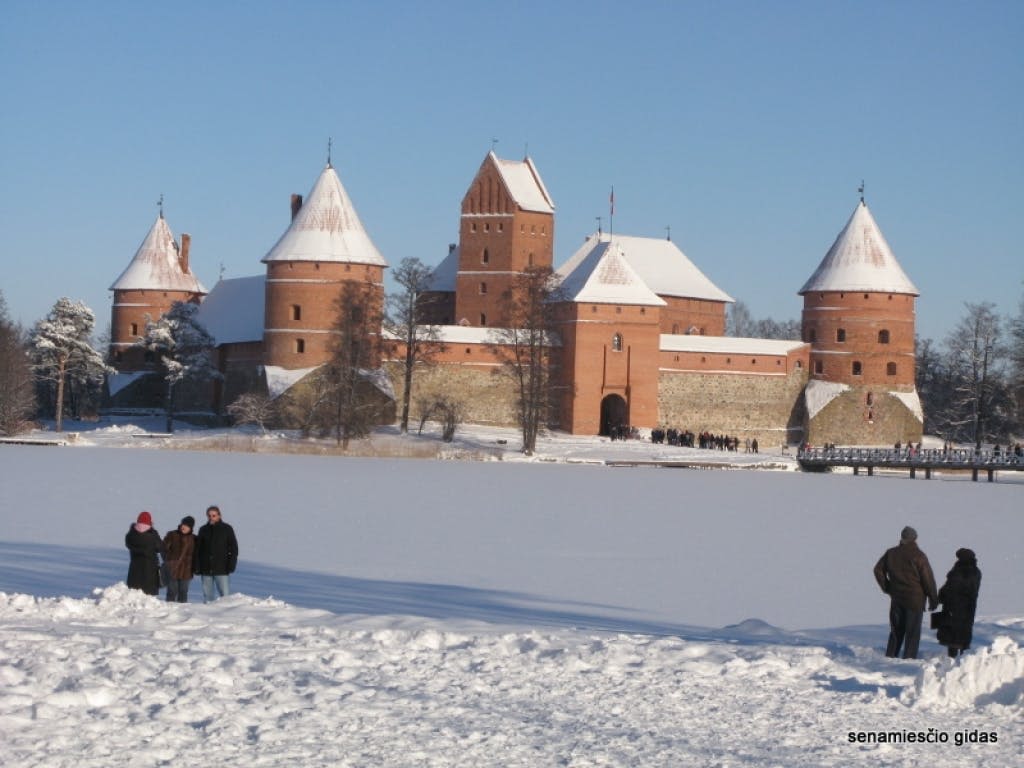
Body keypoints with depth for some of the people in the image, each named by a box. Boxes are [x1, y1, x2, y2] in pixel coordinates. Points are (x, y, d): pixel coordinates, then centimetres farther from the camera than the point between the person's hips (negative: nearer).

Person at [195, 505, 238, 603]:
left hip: (222, 569, -3)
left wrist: (231, 565, -9)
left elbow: (233, 548, 1)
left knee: (225, 595, -8)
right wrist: (197, 567, 3)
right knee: (207, 596, 6)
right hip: (206, 569, 3)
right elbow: (197, 549, 12)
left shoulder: (226, 529, 2)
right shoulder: (203, 530, 11)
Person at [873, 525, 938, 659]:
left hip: (896, 598, 4)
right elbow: (928, 579, -9)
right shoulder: (918, 555, -11)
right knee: (912, 633, 1)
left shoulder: (891, 554, 4)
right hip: (915, 600, -4)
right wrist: (933, 599, -1)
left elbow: (878, 570, 9)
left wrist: (887, 588, 13)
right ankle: (908, 659, -3)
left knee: (896, 632, 15)